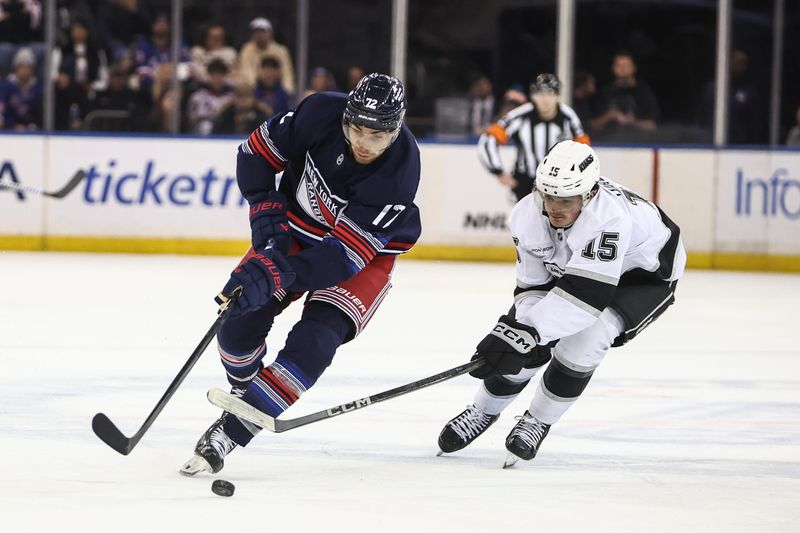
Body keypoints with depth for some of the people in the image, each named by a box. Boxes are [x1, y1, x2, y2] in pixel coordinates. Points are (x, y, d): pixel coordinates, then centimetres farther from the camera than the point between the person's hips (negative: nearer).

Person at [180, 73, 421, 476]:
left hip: (366, 252, -3)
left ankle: (230, 431, -16)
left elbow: (347, 252, -35)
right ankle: (243, 392, 22)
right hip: (296, 229, 4)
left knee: (313, 344, -21)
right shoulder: (321, 114, -26)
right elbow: (258, 150, -8)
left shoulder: (399, 170, -35)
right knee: (240, 320, -9)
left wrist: (278, 273, -44)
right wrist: (266, 213, -17)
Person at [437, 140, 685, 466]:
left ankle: (539, 421, -4)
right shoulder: (527, 216, -24)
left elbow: (586, 292, -48)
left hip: (643, 275, -5)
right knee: (531, 345, -6)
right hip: (569, 265, 5)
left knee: (586, 335, -27)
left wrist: (529, 330, -52)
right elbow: (532, 284, -13)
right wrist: (518, 327, -30)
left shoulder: (609, 217, -44)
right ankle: (483, 411, 21)